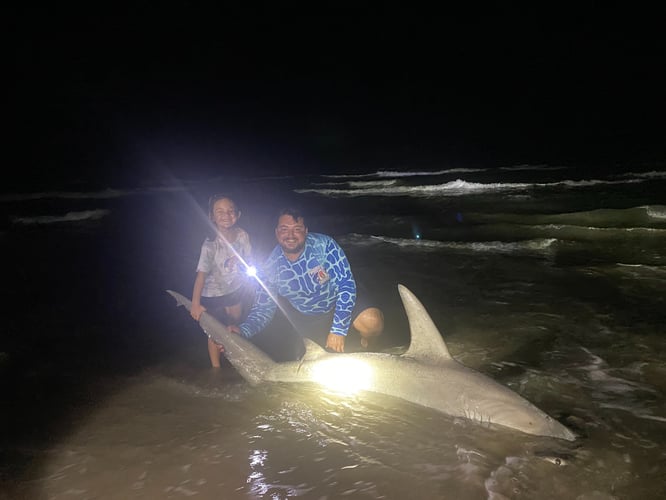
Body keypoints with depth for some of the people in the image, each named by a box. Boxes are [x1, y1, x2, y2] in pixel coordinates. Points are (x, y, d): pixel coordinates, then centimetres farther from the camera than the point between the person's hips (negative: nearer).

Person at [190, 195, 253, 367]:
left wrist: (248, 284, 9)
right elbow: (201, 274, -27)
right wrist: (195, 304, -27)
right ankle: (216, 368, 28)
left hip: (235, 289, 5)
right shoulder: (210, 245, -30)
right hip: (213, 294, -5)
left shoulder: (242, 236, -17)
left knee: (235, 327, 24)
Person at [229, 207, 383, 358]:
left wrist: (338, 330, -30)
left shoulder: (324, 245, -25)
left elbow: (346, 284, -25)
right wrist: (243, 331, -29)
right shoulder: (272, 266, -16)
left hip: (339, 302, -1)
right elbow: (263, 308, -8)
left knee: (373, 321, -24)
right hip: (308, 319, 2)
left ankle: (365, 341, 13)